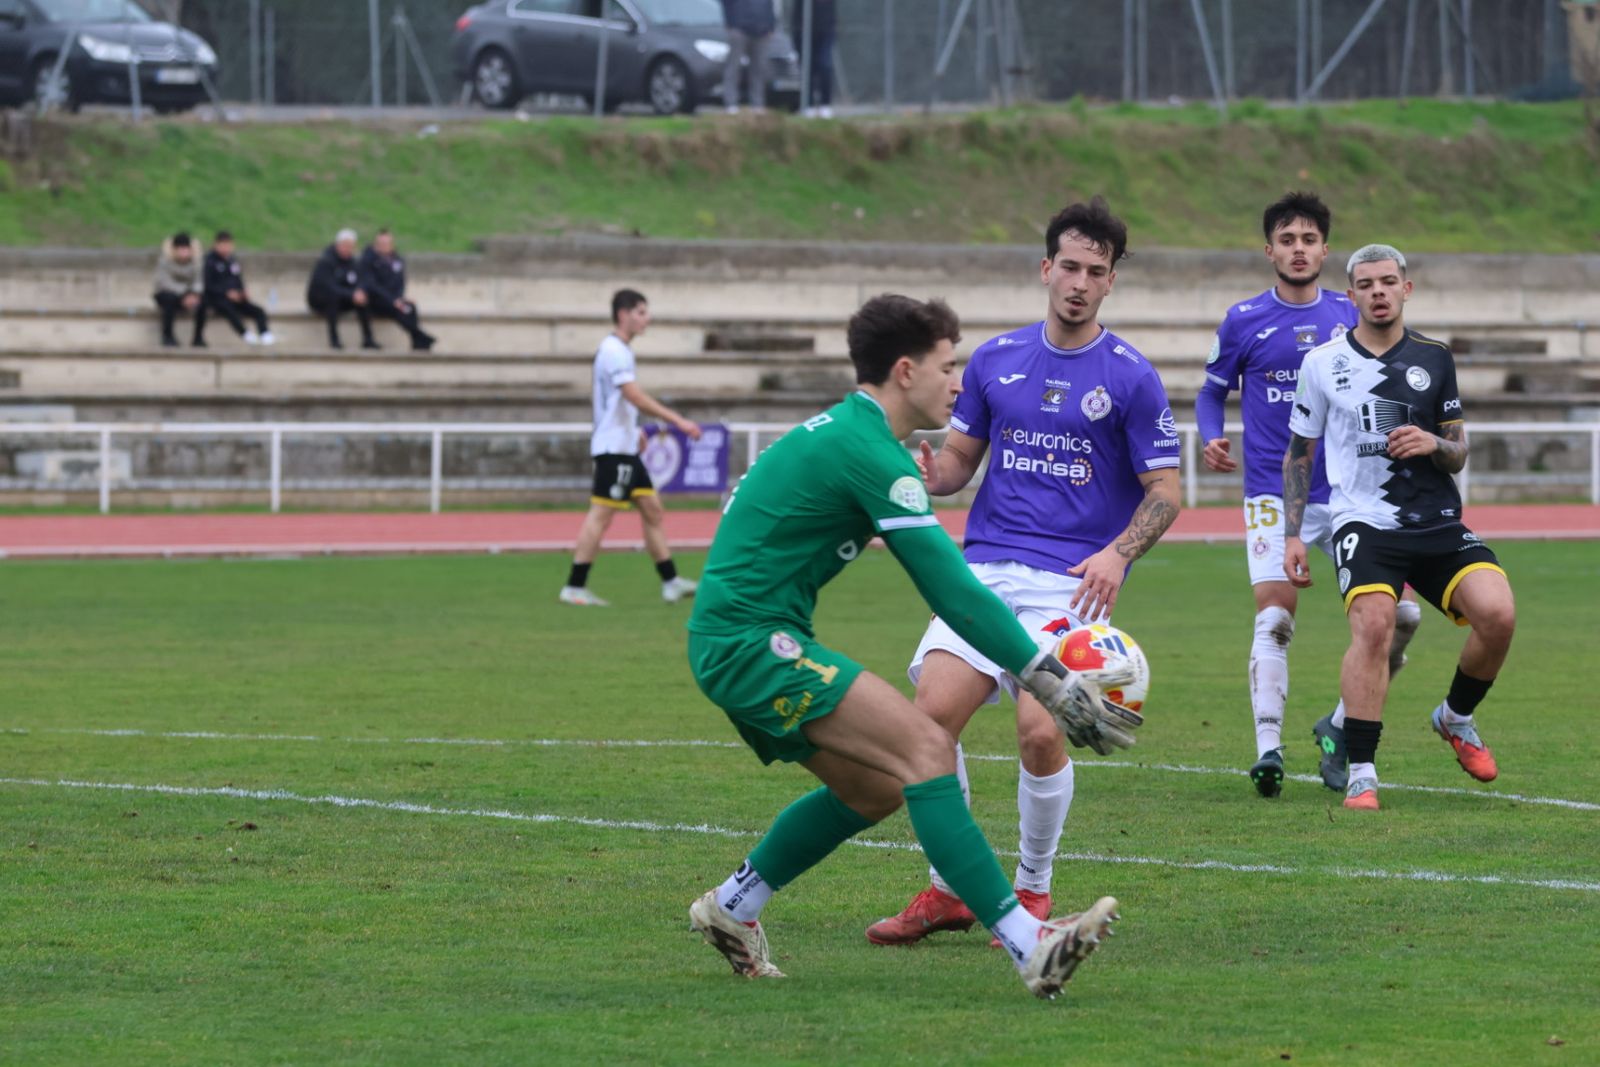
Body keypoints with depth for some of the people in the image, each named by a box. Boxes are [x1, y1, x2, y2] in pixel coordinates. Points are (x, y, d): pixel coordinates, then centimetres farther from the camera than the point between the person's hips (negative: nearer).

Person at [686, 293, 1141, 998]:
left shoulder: (834, 431, 16)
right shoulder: (871, 452, -15)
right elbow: (954, 593, -17)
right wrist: (1054, 684, -16)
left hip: (728, 642, 11)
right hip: (752, 641, -11)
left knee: (873, 787, 18)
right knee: (926, 749, -20)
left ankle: (730, 910, 29)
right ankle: (1031, 947, -29)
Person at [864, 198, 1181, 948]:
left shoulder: (1130, 377, 0)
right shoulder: (996, 359, 11)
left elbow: (1165, 491, 1)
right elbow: (961, 456, 18)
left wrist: (1117, 554, -17)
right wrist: (932, 473, -7)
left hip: (1072, 583, -3)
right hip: (985, 568, 3)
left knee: (1042, 730, -19)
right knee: (932, 711, -14)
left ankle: (1033, 891, 6)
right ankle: (948, 890, 3)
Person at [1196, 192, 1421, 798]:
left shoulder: (1352, 317, 7)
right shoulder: (1243, 321, 2)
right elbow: (1212, 391, 11)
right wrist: (1211, 440, -8)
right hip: (1274, 493, -2)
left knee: (1400, 612, -6)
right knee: (1275, 618, -15)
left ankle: (1341, 727, 11)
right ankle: (1268, 748, -14)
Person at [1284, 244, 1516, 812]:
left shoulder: (1434, 359, 10)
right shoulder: (1323, 362, 6)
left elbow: (1458, 454, 15)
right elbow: (1298, 454, 13)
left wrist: (1434, 444, -9)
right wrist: (1292, 535, 5)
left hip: (1438, 524, 2)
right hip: (1364, 523, -2)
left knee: (1498, 614, -19)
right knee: (1373, 625, -27)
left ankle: (1456, 718, 11)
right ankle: (1361, 774, -21)